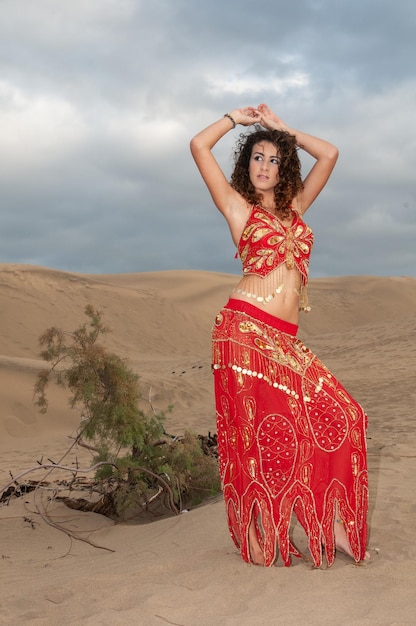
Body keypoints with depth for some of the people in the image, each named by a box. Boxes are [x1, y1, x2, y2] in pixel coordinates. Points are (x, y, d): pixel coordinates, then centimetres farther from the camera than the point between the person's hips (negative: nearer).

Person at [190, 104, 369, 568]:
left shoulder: (295, 208, 20)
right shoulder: (238, 208, 8)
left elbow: (329, 154, 22)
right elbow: (199, 146, 2)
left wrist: (280, 126, 24)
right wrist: (238, 118, 16)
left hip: (286, 339, 5)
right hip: (245, 329, -5)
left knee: (336, 414, -4)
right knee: (257, 433, -3)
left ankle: (329, 524, 5)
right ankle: (261, 542, 7)